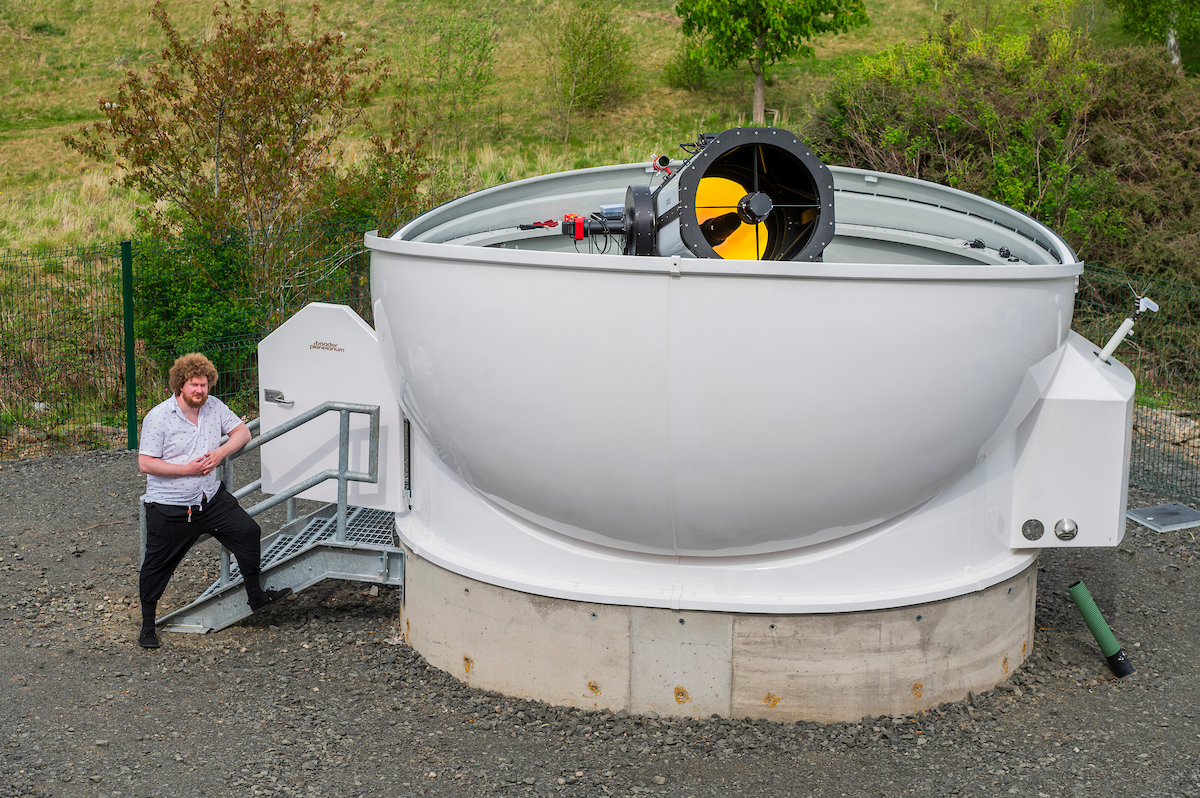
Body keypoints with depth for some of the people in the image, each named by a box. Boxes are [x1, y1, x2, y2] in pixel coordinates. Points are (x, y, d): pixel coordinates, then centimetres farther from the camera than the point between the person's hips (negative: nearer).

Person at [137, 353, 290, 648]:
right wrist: (187, 469, -21)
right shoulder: (158, 418, -15)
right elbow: (145, 464, -18)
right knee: (157, 565, 5)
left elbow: (242, 431, 7)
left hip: (211, 497, 5)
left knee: (248, 531, 0)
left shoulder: (214, 407, 0)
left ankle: (255, 596, 18)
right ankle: (147, 626, 23)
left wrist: (220, 452, -11)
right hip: (169, 508, -5)